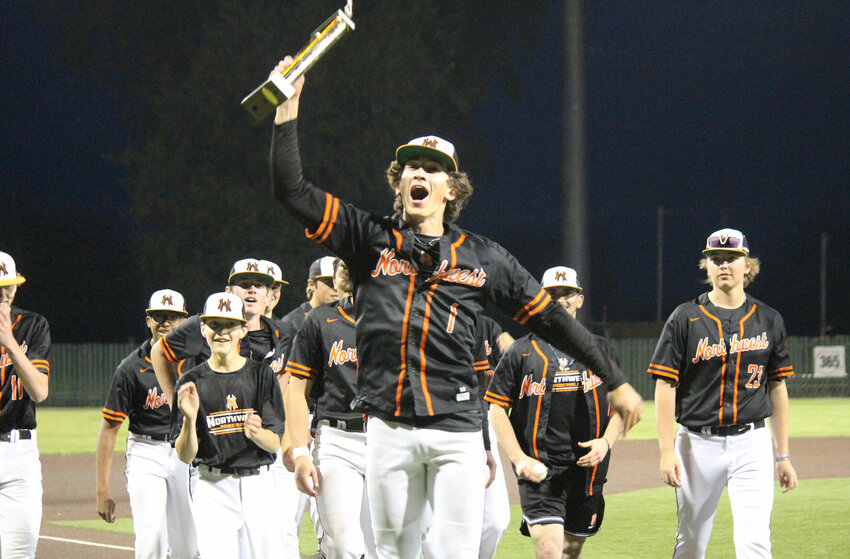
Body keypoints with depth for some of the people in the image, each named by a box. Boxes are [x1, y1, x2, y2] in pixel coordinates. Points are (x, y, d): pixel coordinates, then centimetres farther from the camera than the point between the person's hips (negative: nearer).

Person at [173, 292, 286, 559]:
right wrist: (190, 419, -21)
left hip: (258, 485, 1)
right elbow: (185, 456, -3)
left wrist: (256, 433, -23)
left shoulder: (261, 374, 3)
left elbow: (275, 444, -1)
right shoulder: (192, 382, 3)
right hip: (213, 488, -1)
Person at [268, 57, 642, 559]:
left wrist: (615, 380, 15)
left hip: (458, 430, -1)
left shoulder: (484, 258, 10)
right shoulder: (371, 239, 8)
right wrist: (288, 112, -4)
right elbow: (293, 192, 3)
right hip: (389, 430, 1)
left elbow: (551, 319, 13)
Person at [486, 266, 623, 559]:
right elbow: (496, 409, 3)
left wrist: (606, 441, -4)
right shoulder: (522, 351, 5)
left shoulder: (600, 350, 13)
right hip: (539, 469, -3)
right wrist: (519, 459, -9)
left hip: (587, 466, 3)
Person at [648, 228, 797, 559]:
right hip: (698, 443, -1)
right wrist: (667, 451, -11)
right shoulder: (685, 319, 0)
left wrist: (783, 456, 9)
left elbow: (777, 388, 12)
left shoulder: (768, 321, 7)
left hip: (752, 444, 1)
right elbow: (665, 386, -3)